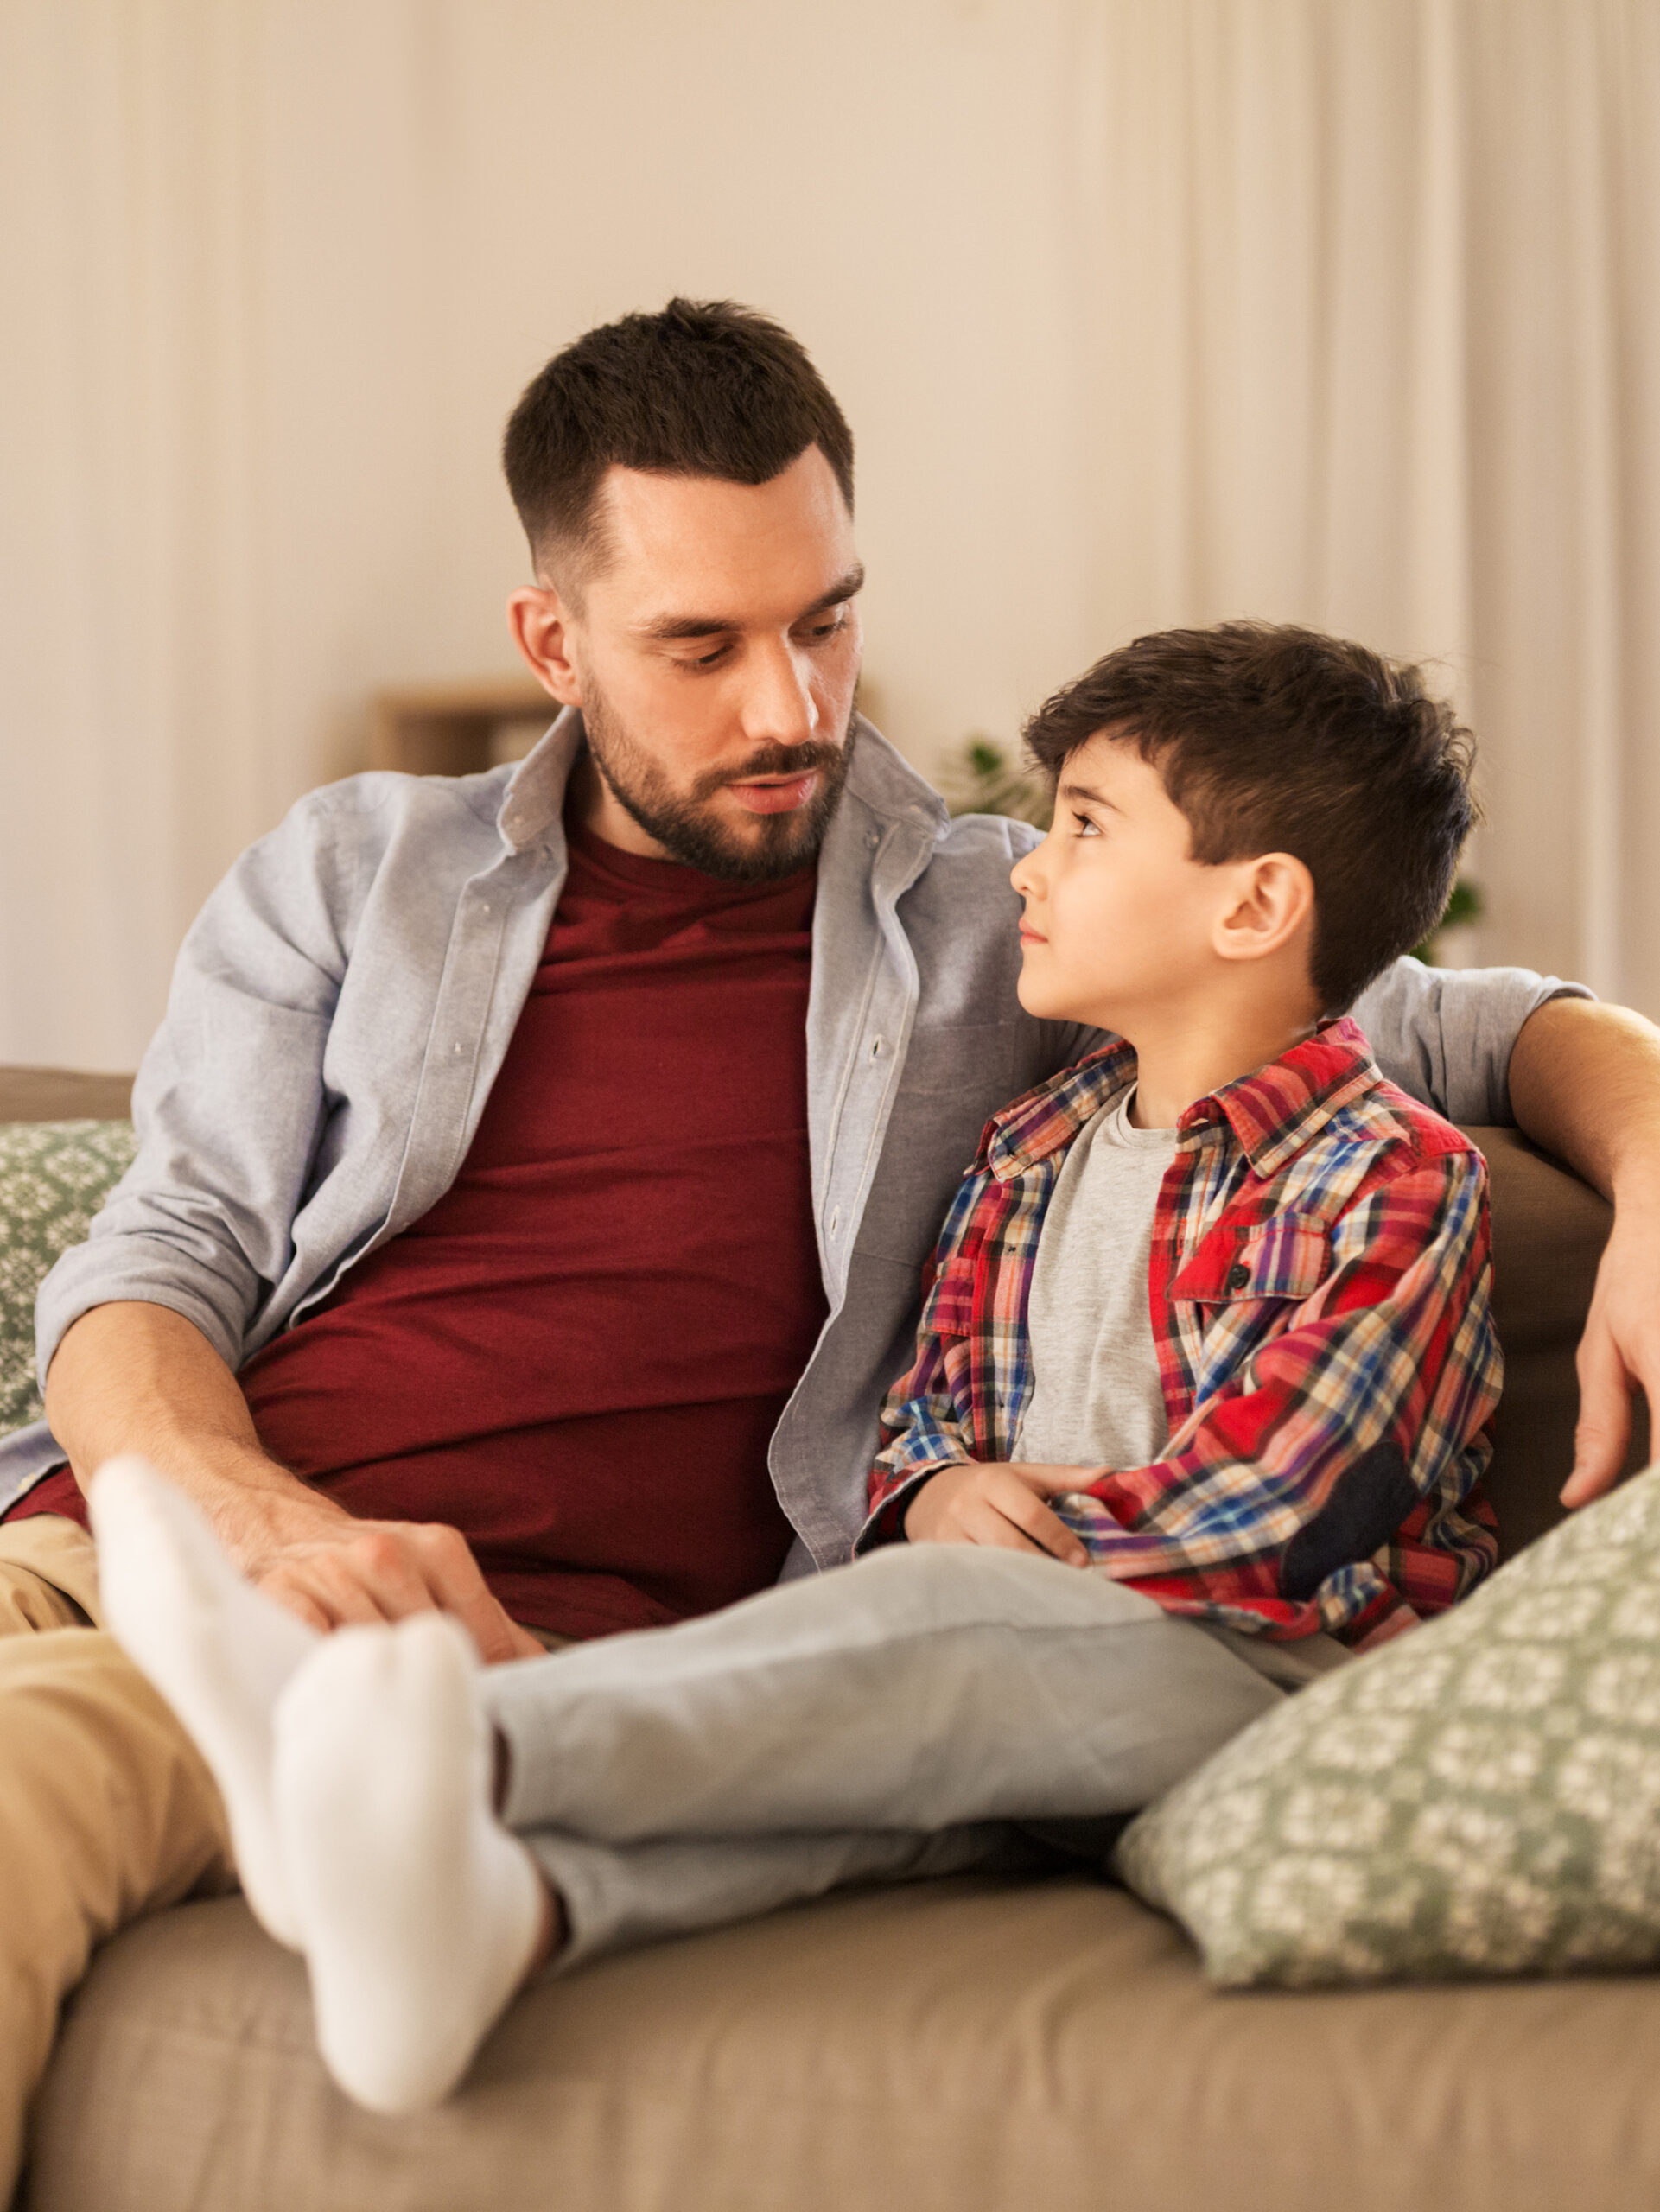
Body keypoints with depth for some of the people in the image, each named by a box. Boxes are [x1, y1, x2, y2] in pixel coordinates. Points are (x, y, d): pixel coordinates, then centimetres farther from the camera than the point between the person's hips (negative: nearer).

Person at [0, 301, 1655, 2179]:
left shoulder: (1007, 920, 15)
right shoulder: (347, 874, 19)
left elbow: (1456, 1022, 18)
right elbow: (156, 1268, 10)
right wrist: (265, 1519, -13)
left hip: (525, 1627, -3)